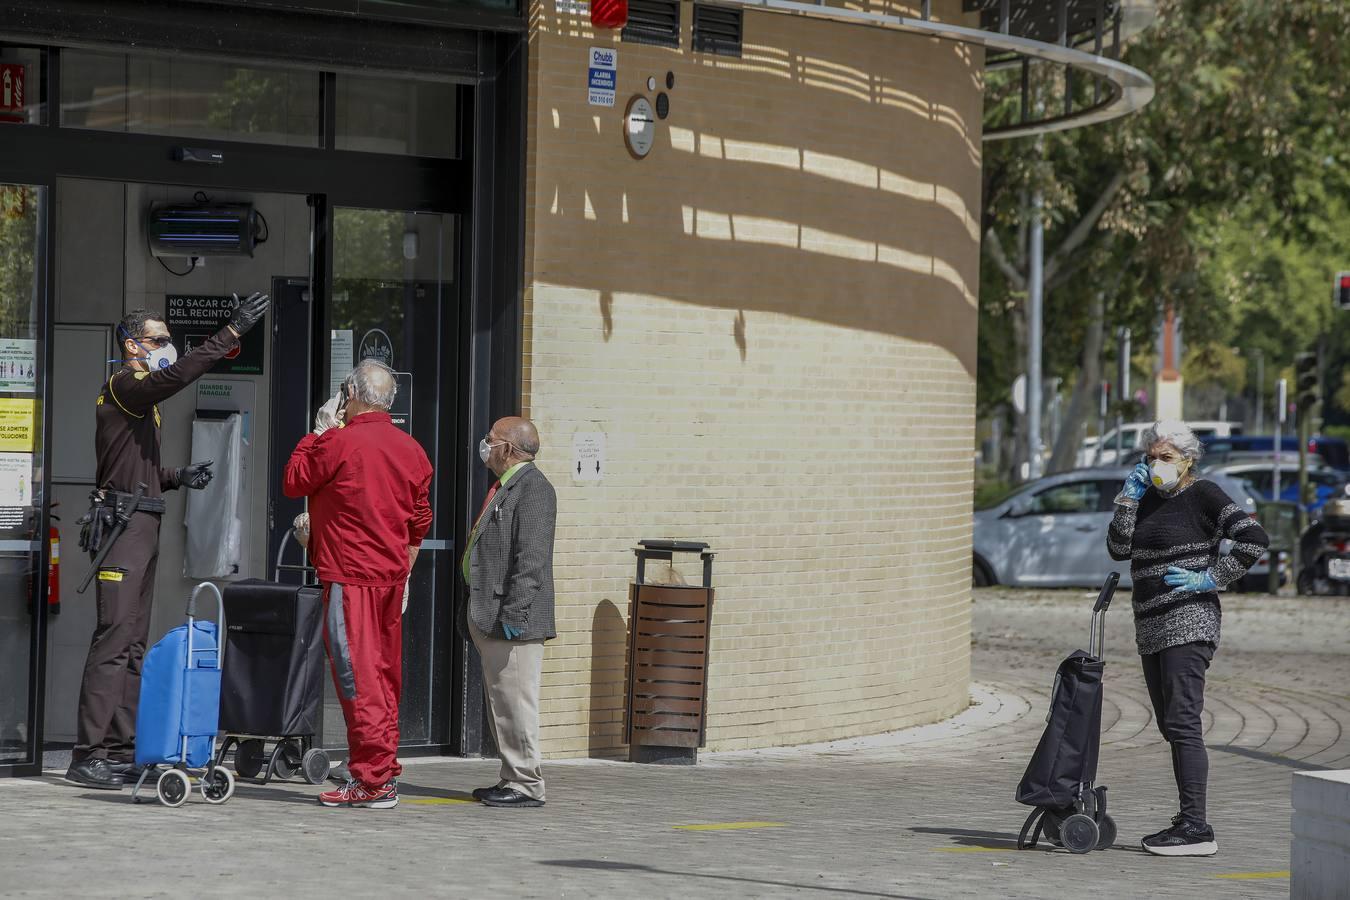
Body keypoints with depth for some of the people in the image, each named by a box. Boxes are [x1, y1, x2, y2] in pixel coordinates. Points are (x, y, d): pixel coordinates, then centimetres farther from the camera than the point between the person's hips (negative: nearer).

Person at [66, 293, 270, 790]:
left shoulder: (140, 396, 22)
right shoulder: (122, 387, -8)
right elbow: (177, 374, -26)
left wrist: (178, 477, 10)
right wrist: (232, 333, -27)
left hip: (144, 525, 10)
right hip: (123, 523, -10)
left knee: (133, 642, 10)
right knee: (114, 638, -13)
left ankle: (121, 750, 12)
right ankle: (88, 755, -15)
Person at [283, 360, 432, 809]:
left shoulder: (338, 442, -12)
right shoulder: (411, 450, 9)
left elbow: (293, 482, 2)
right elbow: (420, 522, 16)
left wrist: (317, 433, 12)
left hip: (350, 576, -7)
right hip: (392, 575, 7)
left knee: (357, 675, -6)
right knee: (386, 675, 13)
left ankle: (372, 779, -9)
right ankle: (386, 769, 17)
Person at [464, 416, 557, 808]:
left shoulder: (533, 488, -13)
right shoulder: (503, 487, 19)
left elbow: (531, 559, -21)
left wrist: (513, 614, -24)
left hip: (513, 621, -11)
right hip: (490, 620, 11)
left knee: (515, 702, -8)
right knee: (499, 702, 14)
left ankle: (527, 785, -5)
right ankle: (513, 778, 20)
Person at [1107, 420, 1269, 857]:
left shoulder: (1203, 495, -6)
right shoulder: (1150, 498, 16)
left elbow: (1254, 538, -14)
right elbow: (1119, 549, 7)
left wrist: (1211, 578, -14)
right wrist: (1128, 497, 0)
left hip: (1188, 622, -9)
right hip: (1151, 626, 9)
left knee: (1182, 722, -14)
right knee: (1171, 725, 10)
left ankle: (1196, 829, -18)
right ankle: (1189, 819, 16)